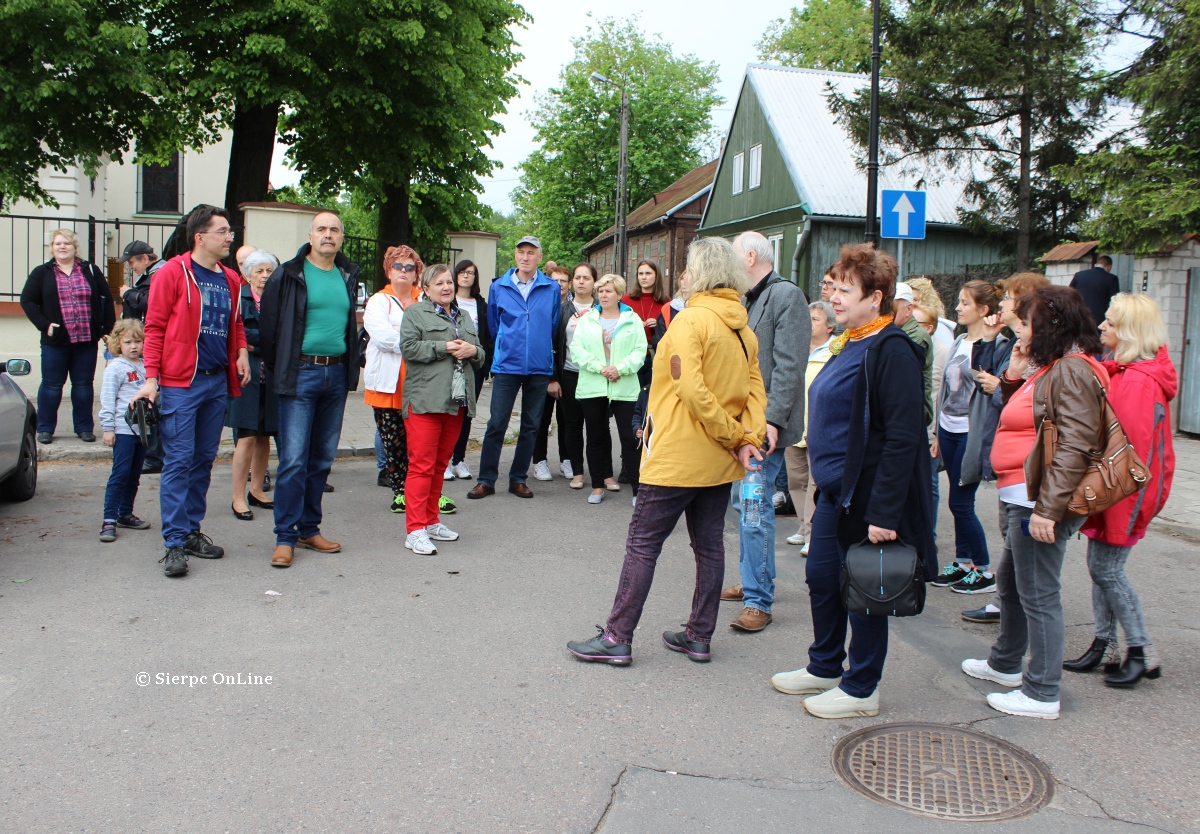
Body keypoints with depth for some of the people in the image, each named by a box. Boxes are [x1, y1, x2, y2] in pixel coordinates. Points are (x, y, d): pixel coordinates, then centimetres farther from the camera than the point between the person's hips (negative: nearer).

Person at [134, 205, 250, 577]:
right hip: (181, 383, -6)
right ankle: (175, 543, -1)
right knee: (179, 462, -5)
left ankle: (192, 530, 21)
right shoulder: (173, 273, -5)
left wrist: (241, 353, 4)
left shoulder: (230, 280, 13)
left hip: (217, 381, 6)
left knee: (204, 460, 11)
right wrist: (151, 378, -11)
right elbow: (155, 326, -6)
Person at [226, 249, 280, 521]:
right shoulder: (238, 298, 0)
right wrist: (269, 338, -11)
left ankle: (256, 490, 23)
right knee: (247, 437, -6)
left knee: (264, 436, 10)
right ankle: (238, 498, 2)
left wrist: (254, 343, -6)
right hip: (246, 375, -4)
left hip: (271, 377, 4)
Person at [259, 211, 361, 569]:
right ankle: (285, 536, 1)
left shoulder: (349, 275, 12)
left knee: (323, 458, 10)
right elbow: (268, 323, 0)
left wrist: (349, 367, 12)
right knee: (294, 458, -7)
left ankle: (309, 529, 21)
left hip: (337, 374, 5)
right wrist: (279, 369, 2)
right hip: (301, 374, -5)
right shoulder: (288, 274, -3)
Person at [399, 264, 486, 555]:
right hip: (424, 400, -6)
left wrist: (473, 351, 0)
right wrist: (445, 348, -12)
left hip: (456, 401, 6)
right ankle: (416, 530, -7)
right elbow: (409, 347, -11)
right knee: (421, 465, -9)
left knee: (440, 464, 11)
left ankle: (431, 521, 21)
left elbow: (481, 357, 22)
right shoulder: (416, 313, 4)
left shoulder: (464, 317, 23)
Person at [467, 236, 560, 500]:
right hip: (506, 367, -1)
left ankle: (518, 479, 18)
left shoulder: (552, 289, 3)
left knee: (531, 427, 7)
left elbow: (554, 330, 9)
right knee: (496, 424, -3)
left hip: (539, 369, 1)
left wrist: (553, 374, 9)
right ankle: (486, 480, 6)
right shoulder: (499, 287, 4)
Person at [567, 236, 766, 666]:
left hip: (678, 456, -7)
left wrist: (735, 436, -13)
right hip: (720, 460, 8)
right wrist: (748, 439, -6)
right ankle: (700, 637, 21)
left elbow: (693, 391, -21)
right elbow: (755, 390, 2)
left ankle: (617, 638, 5)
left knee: (642, 543, 0)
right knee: (709, 545, 12)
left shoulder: (691, 320, -14)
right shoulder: (744, 329, 8)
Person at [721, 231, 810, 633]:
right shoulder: (748, 300, 16)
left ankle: (758, 601, -2)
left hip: (764, 424, -9)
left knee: (754, 506, -9)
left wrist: (772, 419, -24)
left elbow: (788, 366, -19)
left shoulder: (786, 296, -11)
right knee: (743, 501, 15)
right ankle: (754, 581, 29)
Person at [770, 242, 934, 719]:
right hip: (835, 489, 9)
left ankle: (861, 689, 21)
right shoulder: (850, 344, 12)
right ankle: (824, 669, 34)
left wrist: (885, 512, -24)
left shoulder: (891, 350, -18)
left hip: (868, 496, -9)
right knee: (821, 578, 17)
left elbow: (902, 438, -23)